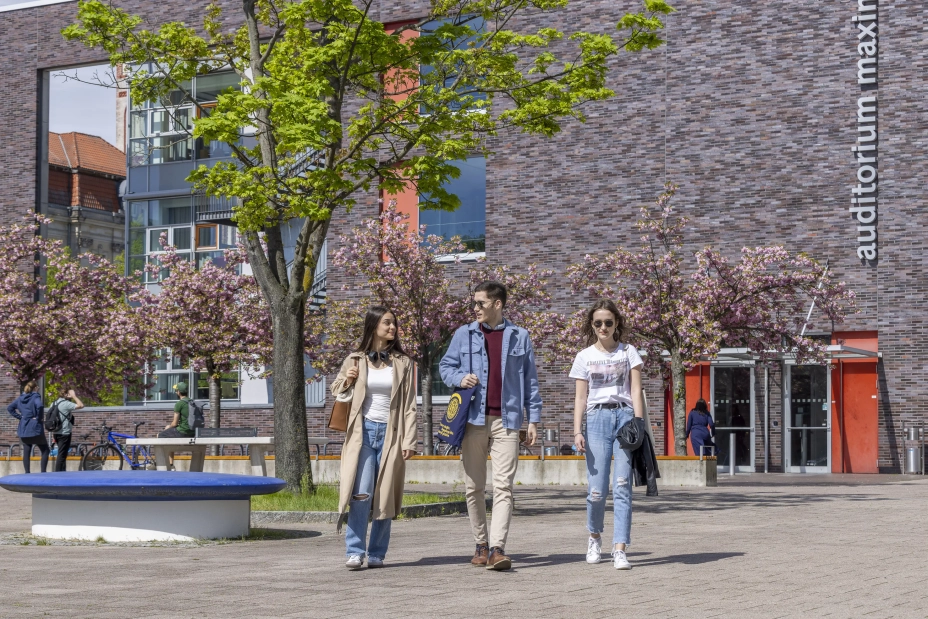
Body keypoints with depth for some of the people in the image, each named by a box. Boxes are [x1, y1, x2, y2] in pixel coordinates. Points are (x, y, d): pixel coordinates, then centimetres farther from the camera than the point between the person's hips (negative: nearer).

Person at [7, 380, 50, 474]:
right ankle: (43, 472, -4)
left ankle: (27, 473, 6)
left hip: (23, 429, 6)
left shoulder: (20, 398, 9)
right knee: (45, 450, 4)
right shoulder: (35, 397, -11)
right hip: (35, 428, -6)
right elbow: (39, 406, -30)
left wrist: (20, 416, 9)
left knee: (26, 452, 9)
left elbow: (9, 408, 15)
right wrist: (39, 418, -15)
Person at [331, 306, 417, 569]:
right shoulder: (355, 360, 6)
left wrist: (409, 440, -5)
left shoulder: (403, 363, 5)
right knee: (361, 493, -12)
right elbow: (336, 390, 17)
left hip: (390, 434, 1)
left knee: (384, 496, 3)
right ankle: (354, 551, -10)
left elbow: (409, 405, 3)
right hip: (363, 432, -1)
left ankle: (377, 553, 11)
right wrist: (347, 381, -6)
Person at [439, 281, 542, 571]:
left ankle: (497, 548, -16)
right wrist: (460, 378, -7)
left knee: (503, 485, -11)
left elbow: (530, 379, 10)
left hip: (506, 420, -2)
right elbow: (445, 365, 15)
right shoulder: (464, 335, 9)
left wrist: (533, 419, 6)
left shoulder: (519, 337, 8)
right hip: (473, 419, 2)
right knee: (474, 486, 5)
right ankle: (481, 544, 17)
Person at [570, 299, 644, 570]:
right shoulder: (585, 357, 10)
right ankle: (594, 536, 23)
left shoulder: (628, 352, 10)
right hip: (597, 418, 0)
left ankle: (619, 550, -9)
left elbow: (636, 391, 5)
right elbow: (580, 398, 8)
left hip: (624, 416, 0)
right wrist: (577, 431, -3)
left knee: (622, 487, -8)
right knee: (597, 490, -5)